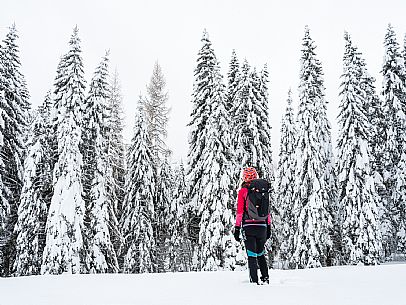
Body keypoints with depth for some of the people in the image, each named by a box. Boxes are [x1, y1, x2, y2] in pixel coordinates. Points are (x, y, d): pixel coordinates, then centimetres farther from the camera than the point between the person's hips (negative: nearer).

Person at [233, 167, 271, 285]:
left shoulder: (243, 191, -4)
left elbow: (240, 212, -7)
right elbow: (267, 210, 12)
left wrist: (237, 228, -4)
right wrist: (268, 226, 19)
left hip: (248, 226, -4)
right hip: (262, 226, 4)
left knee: (252, 255, 0)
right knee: (261, 254, 20)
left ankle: (254, 280, -2)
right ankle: (265, 277, 23)